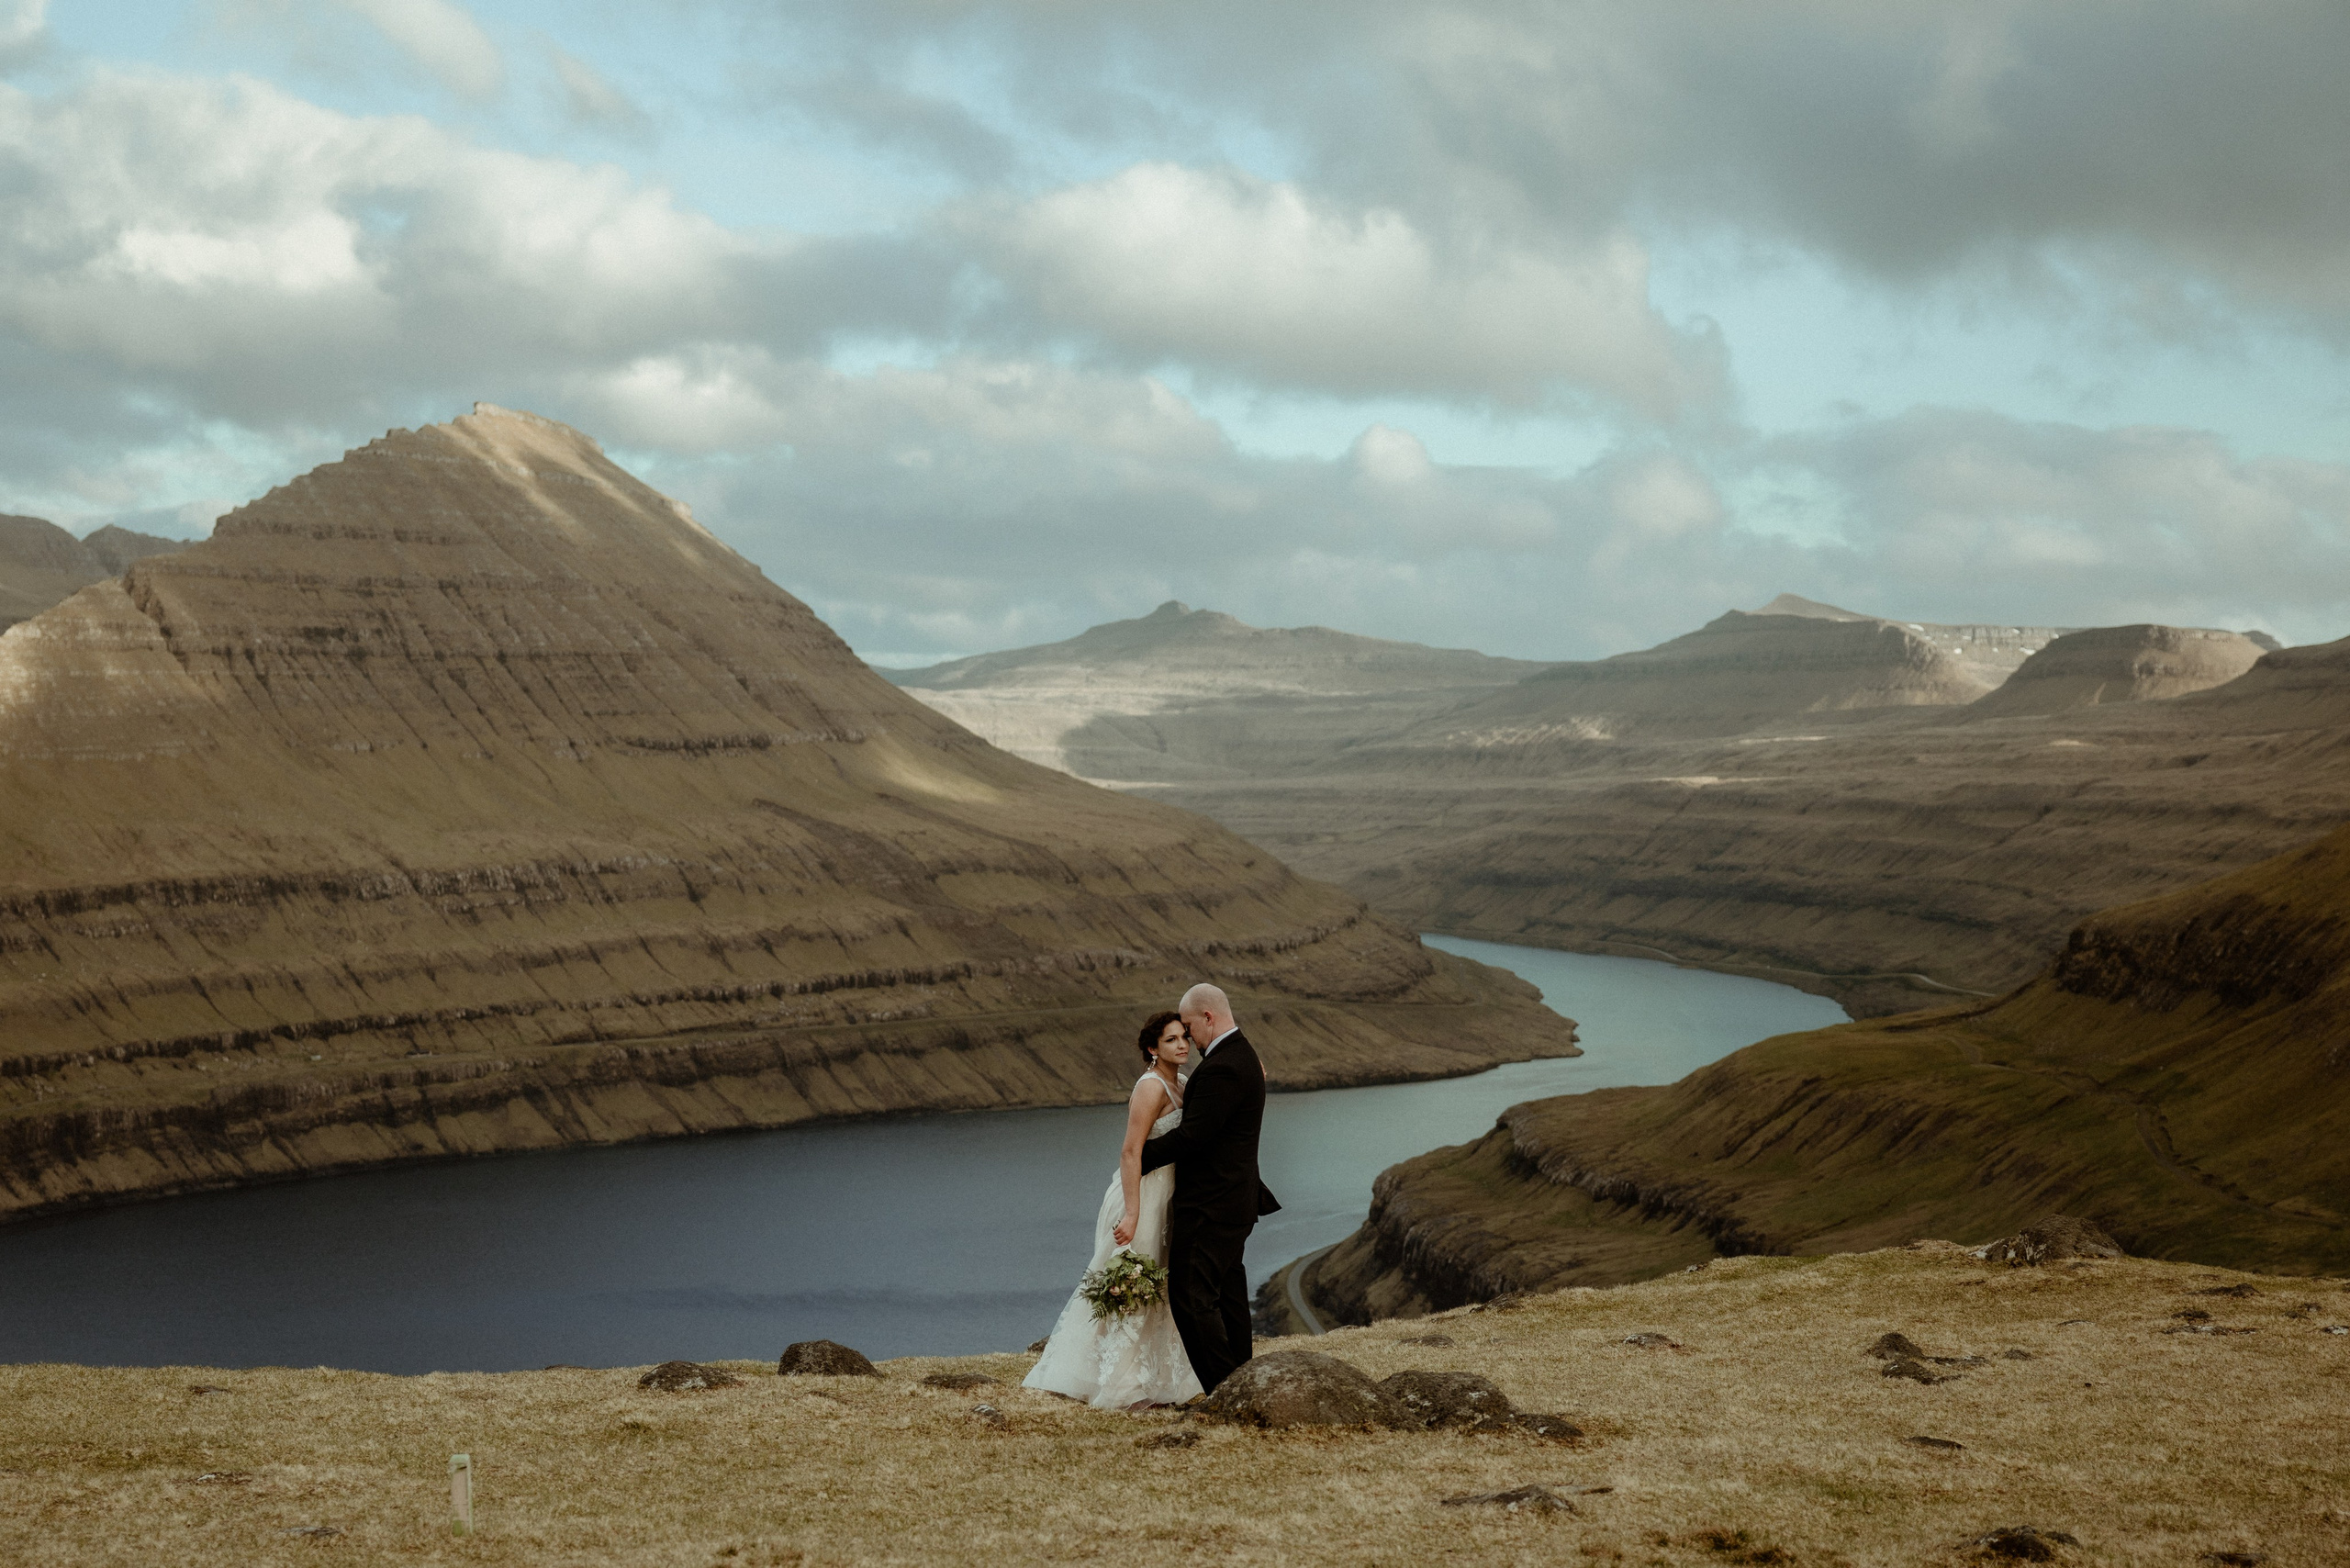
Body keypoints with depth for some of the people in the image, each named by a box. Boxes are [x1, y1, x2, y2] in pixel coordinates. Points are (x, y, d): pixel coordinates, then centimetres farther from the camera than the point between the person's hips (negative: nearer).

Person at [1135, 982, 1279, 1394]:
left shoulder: (1223, 1069, -21)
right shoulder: (1241, 1055, 14)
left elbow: (1191, 1136, -22)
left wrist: (1140, 1156, -10)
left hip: (1209, 1205, -11)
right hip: (1233, 1201, 11)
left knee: (1191, 1295, -8)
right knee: (1227, 1295, 14)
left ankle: (1222, 1391, -8)